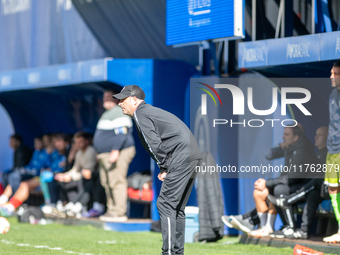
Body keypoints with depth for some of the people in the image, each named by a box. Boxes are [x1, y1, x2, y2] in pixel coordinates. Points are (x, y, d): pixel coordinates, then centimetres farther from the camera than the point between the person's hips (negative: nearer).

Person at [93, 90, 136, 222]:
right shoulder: (108, 114, 21)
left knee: (116, 182, -13)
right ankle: (111, 211, 15)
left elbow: (121, 133, -21)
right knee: (107, 183, 11)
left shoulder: (119, 113, -12)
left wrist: (115, 151, -27)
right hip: (106, 154, 11)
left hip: (118, 154, -11)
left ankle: (119, 213, -14)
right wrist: (101, 154, 26)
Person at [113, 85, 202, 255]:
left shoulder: (140, 114, -2)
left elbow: (154, 144, -12)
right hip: (193, 157, 10)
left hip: (181, 158, -10)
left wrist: (164, 168, -4)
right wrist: (166, 168, 13)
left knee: (165, 204, -9)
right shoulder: (151, 111, 27)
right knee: (177, 207, 14)